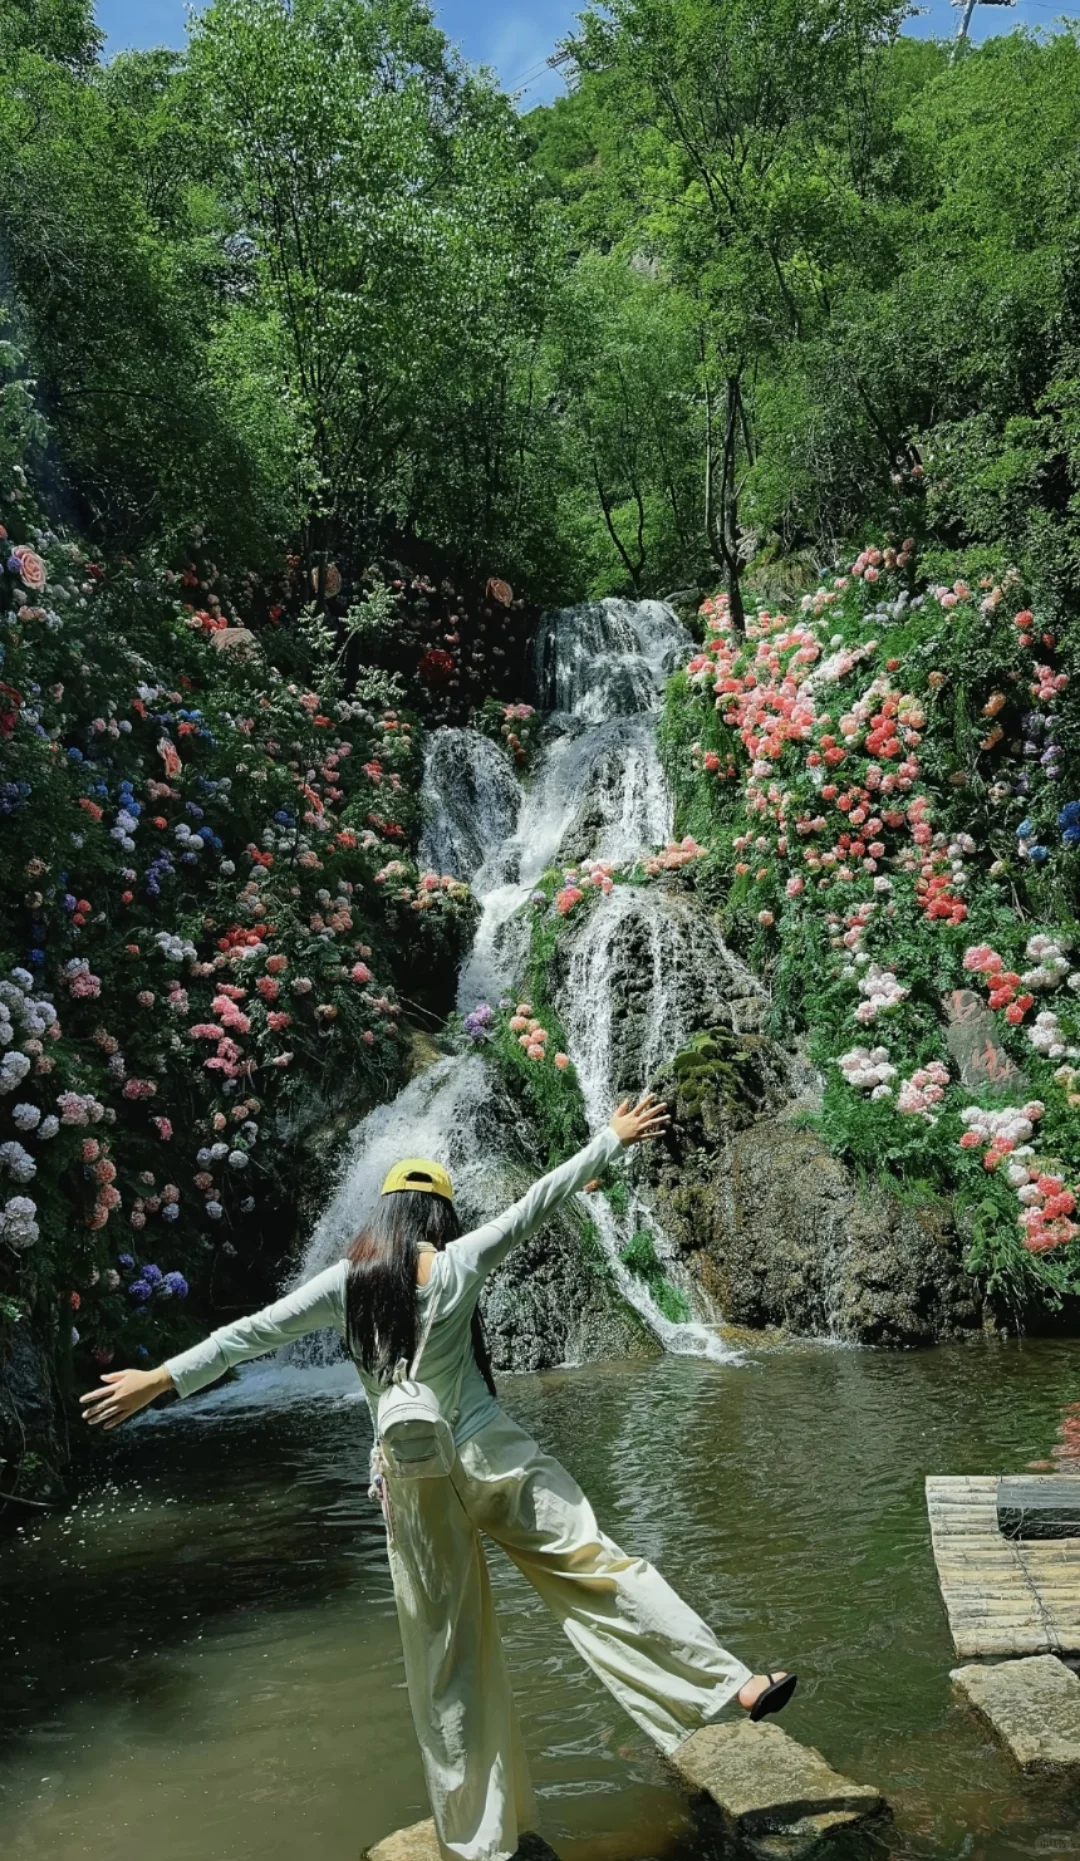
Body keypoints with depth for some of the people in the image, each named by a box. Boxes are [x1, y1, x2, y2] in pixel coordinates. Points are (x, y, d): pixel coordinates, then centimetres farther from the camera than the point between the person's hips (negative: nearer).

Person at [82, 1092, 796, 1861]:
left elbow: (253, 1331, -2)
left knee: (446, 1658, 9)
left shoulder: (346, 1281, -2)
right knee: (597, 1566, 6)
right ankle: (731, 1683, 8)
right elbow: (538, 1201, -1)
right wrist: (613, 1140, 8)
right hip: (490, 1457, -2)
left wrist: (160, 1377, 6)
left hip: (411, 1480, 2)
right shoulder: (458, 1263, -6)